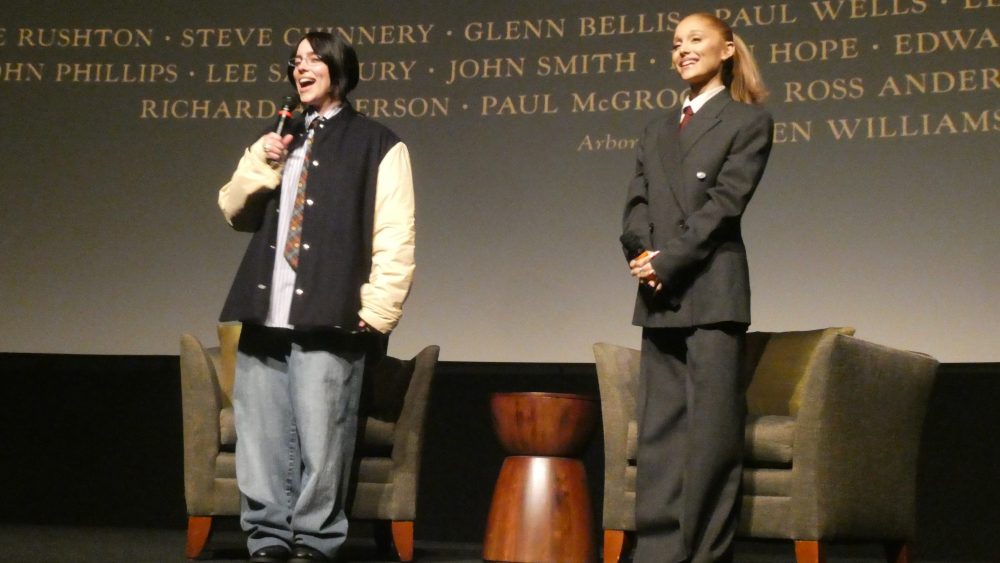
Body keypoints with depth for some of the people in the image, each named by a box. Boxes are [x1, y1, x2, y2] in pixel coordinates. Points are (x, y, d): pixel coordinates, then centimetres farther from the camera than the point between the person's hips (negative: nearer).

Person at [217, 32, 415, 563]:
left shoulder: (376, 144, 3)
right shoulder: (279, 138, 23)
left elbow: (394, 239, -3)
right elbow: (234, 211, 20)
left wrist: (376, 311, -10)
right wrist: (260, 165, 3)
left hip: (328, 318, -5)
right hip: (265, 315, 6)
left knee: (320, 441, -5)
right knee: (262, 441, 5)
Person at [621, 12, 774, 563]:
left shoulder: (749, 120, 4)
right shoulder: (658, 130, 22)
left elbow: (725, 202, -6)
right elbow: (638, 201, 11)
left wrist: (669, 262, -12)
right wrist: (644, 255, -8)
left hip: (712, 291, -6)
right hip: (660, 295, 6)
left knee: (712, 425, -6)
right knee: (658, 425, 4)